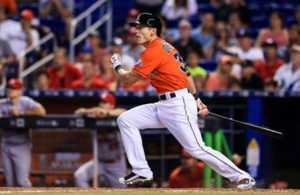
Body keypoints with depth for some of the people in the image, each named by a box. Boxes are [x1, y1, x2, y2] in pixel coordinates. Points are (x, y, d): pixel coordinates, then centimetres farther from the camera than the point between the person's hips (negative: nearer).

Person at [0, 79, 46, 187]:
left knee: (22, 181, -9)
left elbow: (41, 111, -20)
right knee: (10, 182, 7)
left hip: (21, 146, -4)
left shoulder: (26, 102, -5)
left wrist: (20, 113, -16)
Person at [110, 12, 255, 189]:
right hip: (164, 106, 10)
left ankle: (242, 177, -3)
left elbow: (128, 79, -11)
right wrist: (196, 99, 21)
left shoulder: (153, 52, -14)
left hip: (179, 106, -10)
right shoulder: (164, 47, 15)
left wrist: (117, 66, 9)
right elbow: (185, 73, 18)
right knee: (126, 120, 5)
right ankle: (141, 172, 5)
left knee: (197, 149, -12)